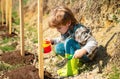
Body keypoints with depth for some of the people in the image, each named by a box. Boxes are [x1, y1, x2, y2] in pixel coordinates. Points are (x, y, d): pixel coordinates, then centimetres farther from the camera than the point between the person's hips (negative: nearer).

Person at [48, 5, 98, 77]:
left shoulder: (79, 31, -28)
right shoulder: (65, 29, -3)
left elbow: (93, 43, -33)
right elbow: (62, 39, 19)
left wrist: (82, 51, -47)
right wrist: (52, 41, 2)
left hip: (87, 55, -8)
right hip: (76, 52, 8)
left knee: (69, 42, -29)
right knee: (58, 48, -2)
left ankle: (72, 68, -26)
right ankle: (76, 60, -3)